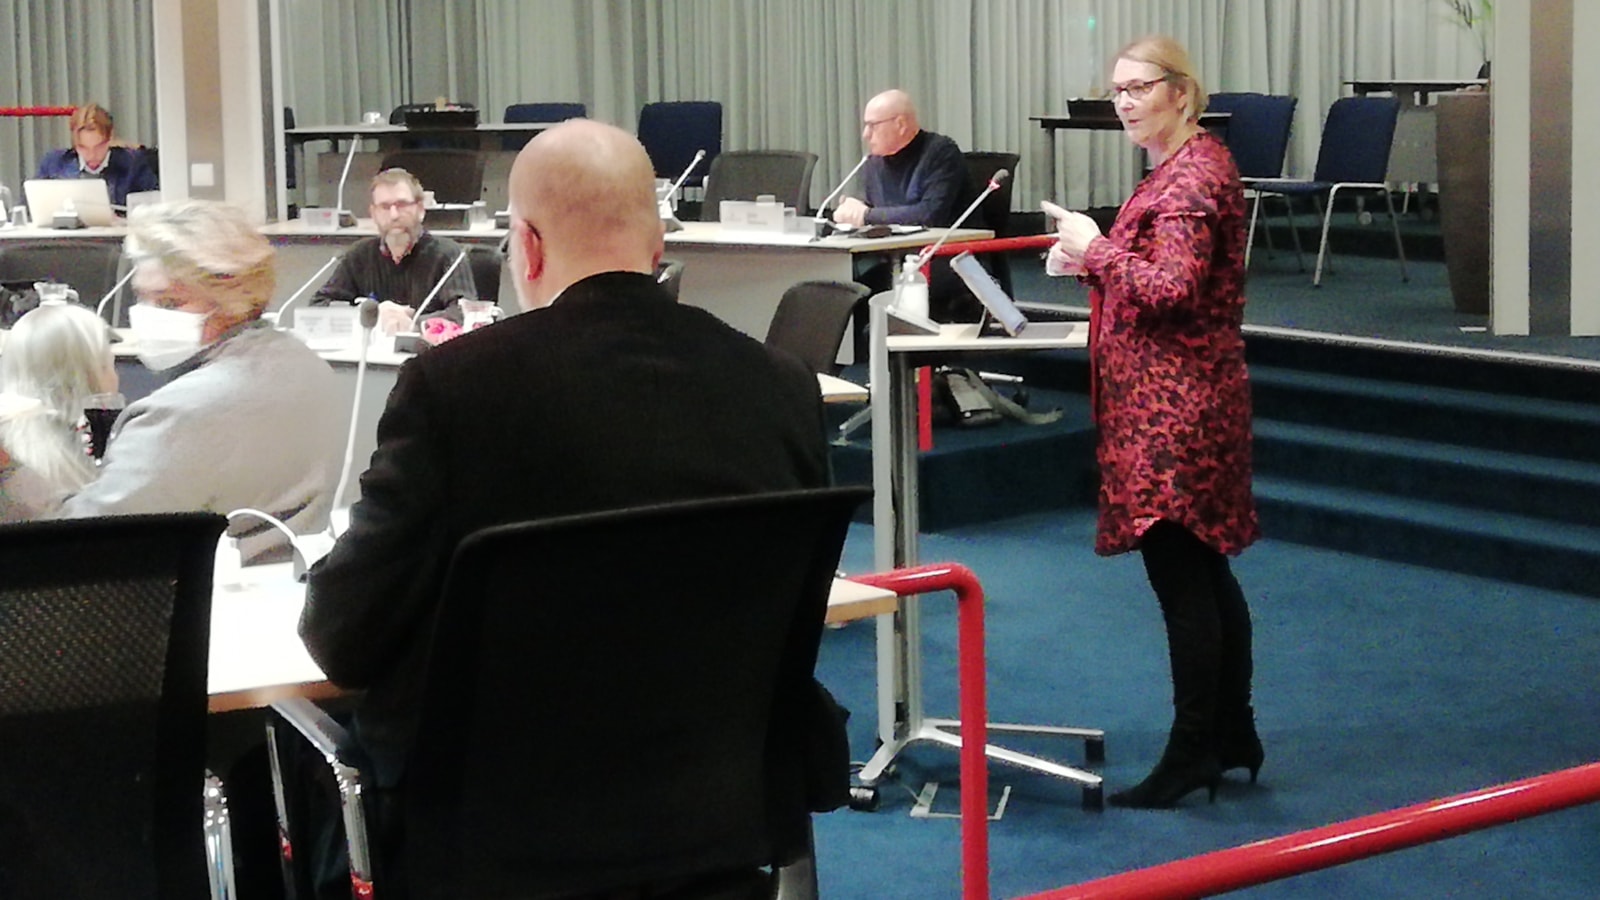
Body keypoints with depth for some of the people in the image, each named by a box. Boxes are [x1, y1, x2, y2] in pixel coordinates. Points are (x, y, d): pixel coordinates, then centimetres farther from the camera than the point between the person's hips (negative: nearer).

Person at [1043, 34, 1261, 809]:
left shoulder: (1192, 178, -15)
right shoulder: (1187, 167, 17)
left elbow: (1172, 289, -24)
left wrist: (1097, 250, -14)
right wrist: (1091, 264, 9)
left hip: (1176, 409, -11)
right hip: (1181, 402, 11)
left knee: (1180, 576, -6)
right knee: (1205, 571, 15)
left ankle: (1191, 756, 0)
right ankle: (1234, 736, 24)